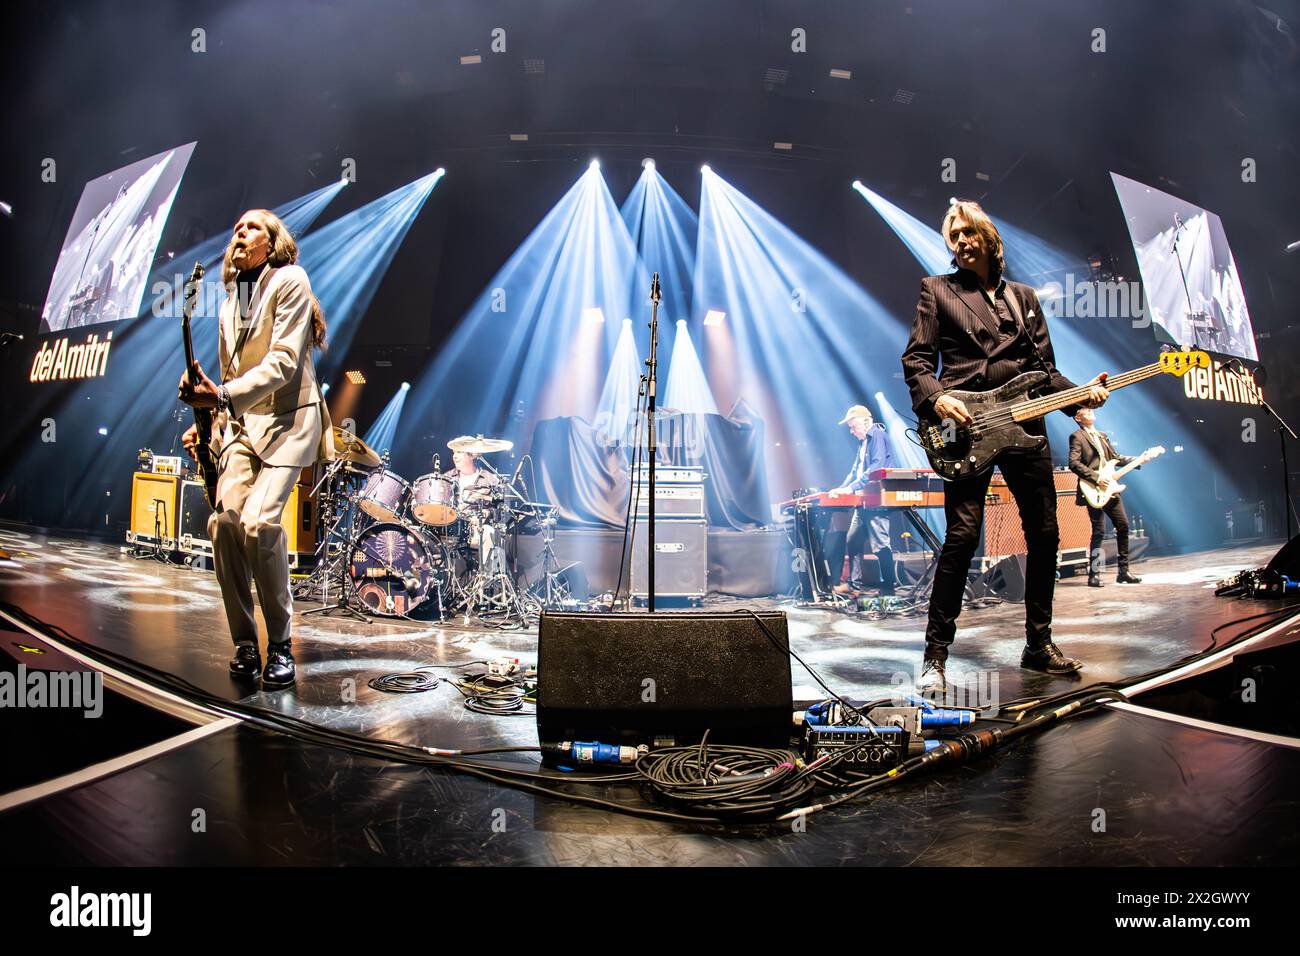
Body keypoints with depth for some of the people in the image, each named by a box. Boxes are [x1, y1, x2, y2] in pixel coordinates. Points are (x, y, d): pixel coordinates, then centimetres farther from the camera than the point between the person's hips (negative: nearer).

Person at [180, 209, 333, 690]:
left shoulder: (290, 281, -2)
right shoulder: (231, 301, 20)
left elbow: (283, 360, -13)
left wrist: (224, 395, -23)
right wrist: (208, 423, 10)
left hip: (287, 418, -6)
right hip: (241, 421, 6)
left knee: (259, 521, -23)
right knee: (224, 519, -13)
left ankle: (280, 645, -8)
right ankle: (245, 644, -2)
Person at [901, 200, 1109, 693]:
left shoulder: (1024, 297, 21)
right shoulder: (937, 290, 10)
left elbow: (1045, 371, 18)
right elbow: (916, 359, 1)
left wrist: (1079, 393, 0)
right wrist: (936, 398, -18)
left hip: (1023, 425, 5)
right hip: (966, 428, -5)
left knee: (1045, 535, 6)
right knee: (962, 536, -14)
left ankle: (1039, 643, 20)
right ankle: (935, 655, -7)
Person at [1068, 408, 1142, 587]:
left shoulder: (1102, 436, 20)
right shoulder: (1077, 437, -5)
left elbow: (1115, 457, 23)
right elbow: (1074, 463, -16)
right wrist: (1096, 478, -20)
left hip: (1109, 489, 8)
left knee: (1123, 526, 6)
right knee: (1099, 531, -8)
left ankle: (1123, 572, 14)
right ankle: (1094, 575, -1)